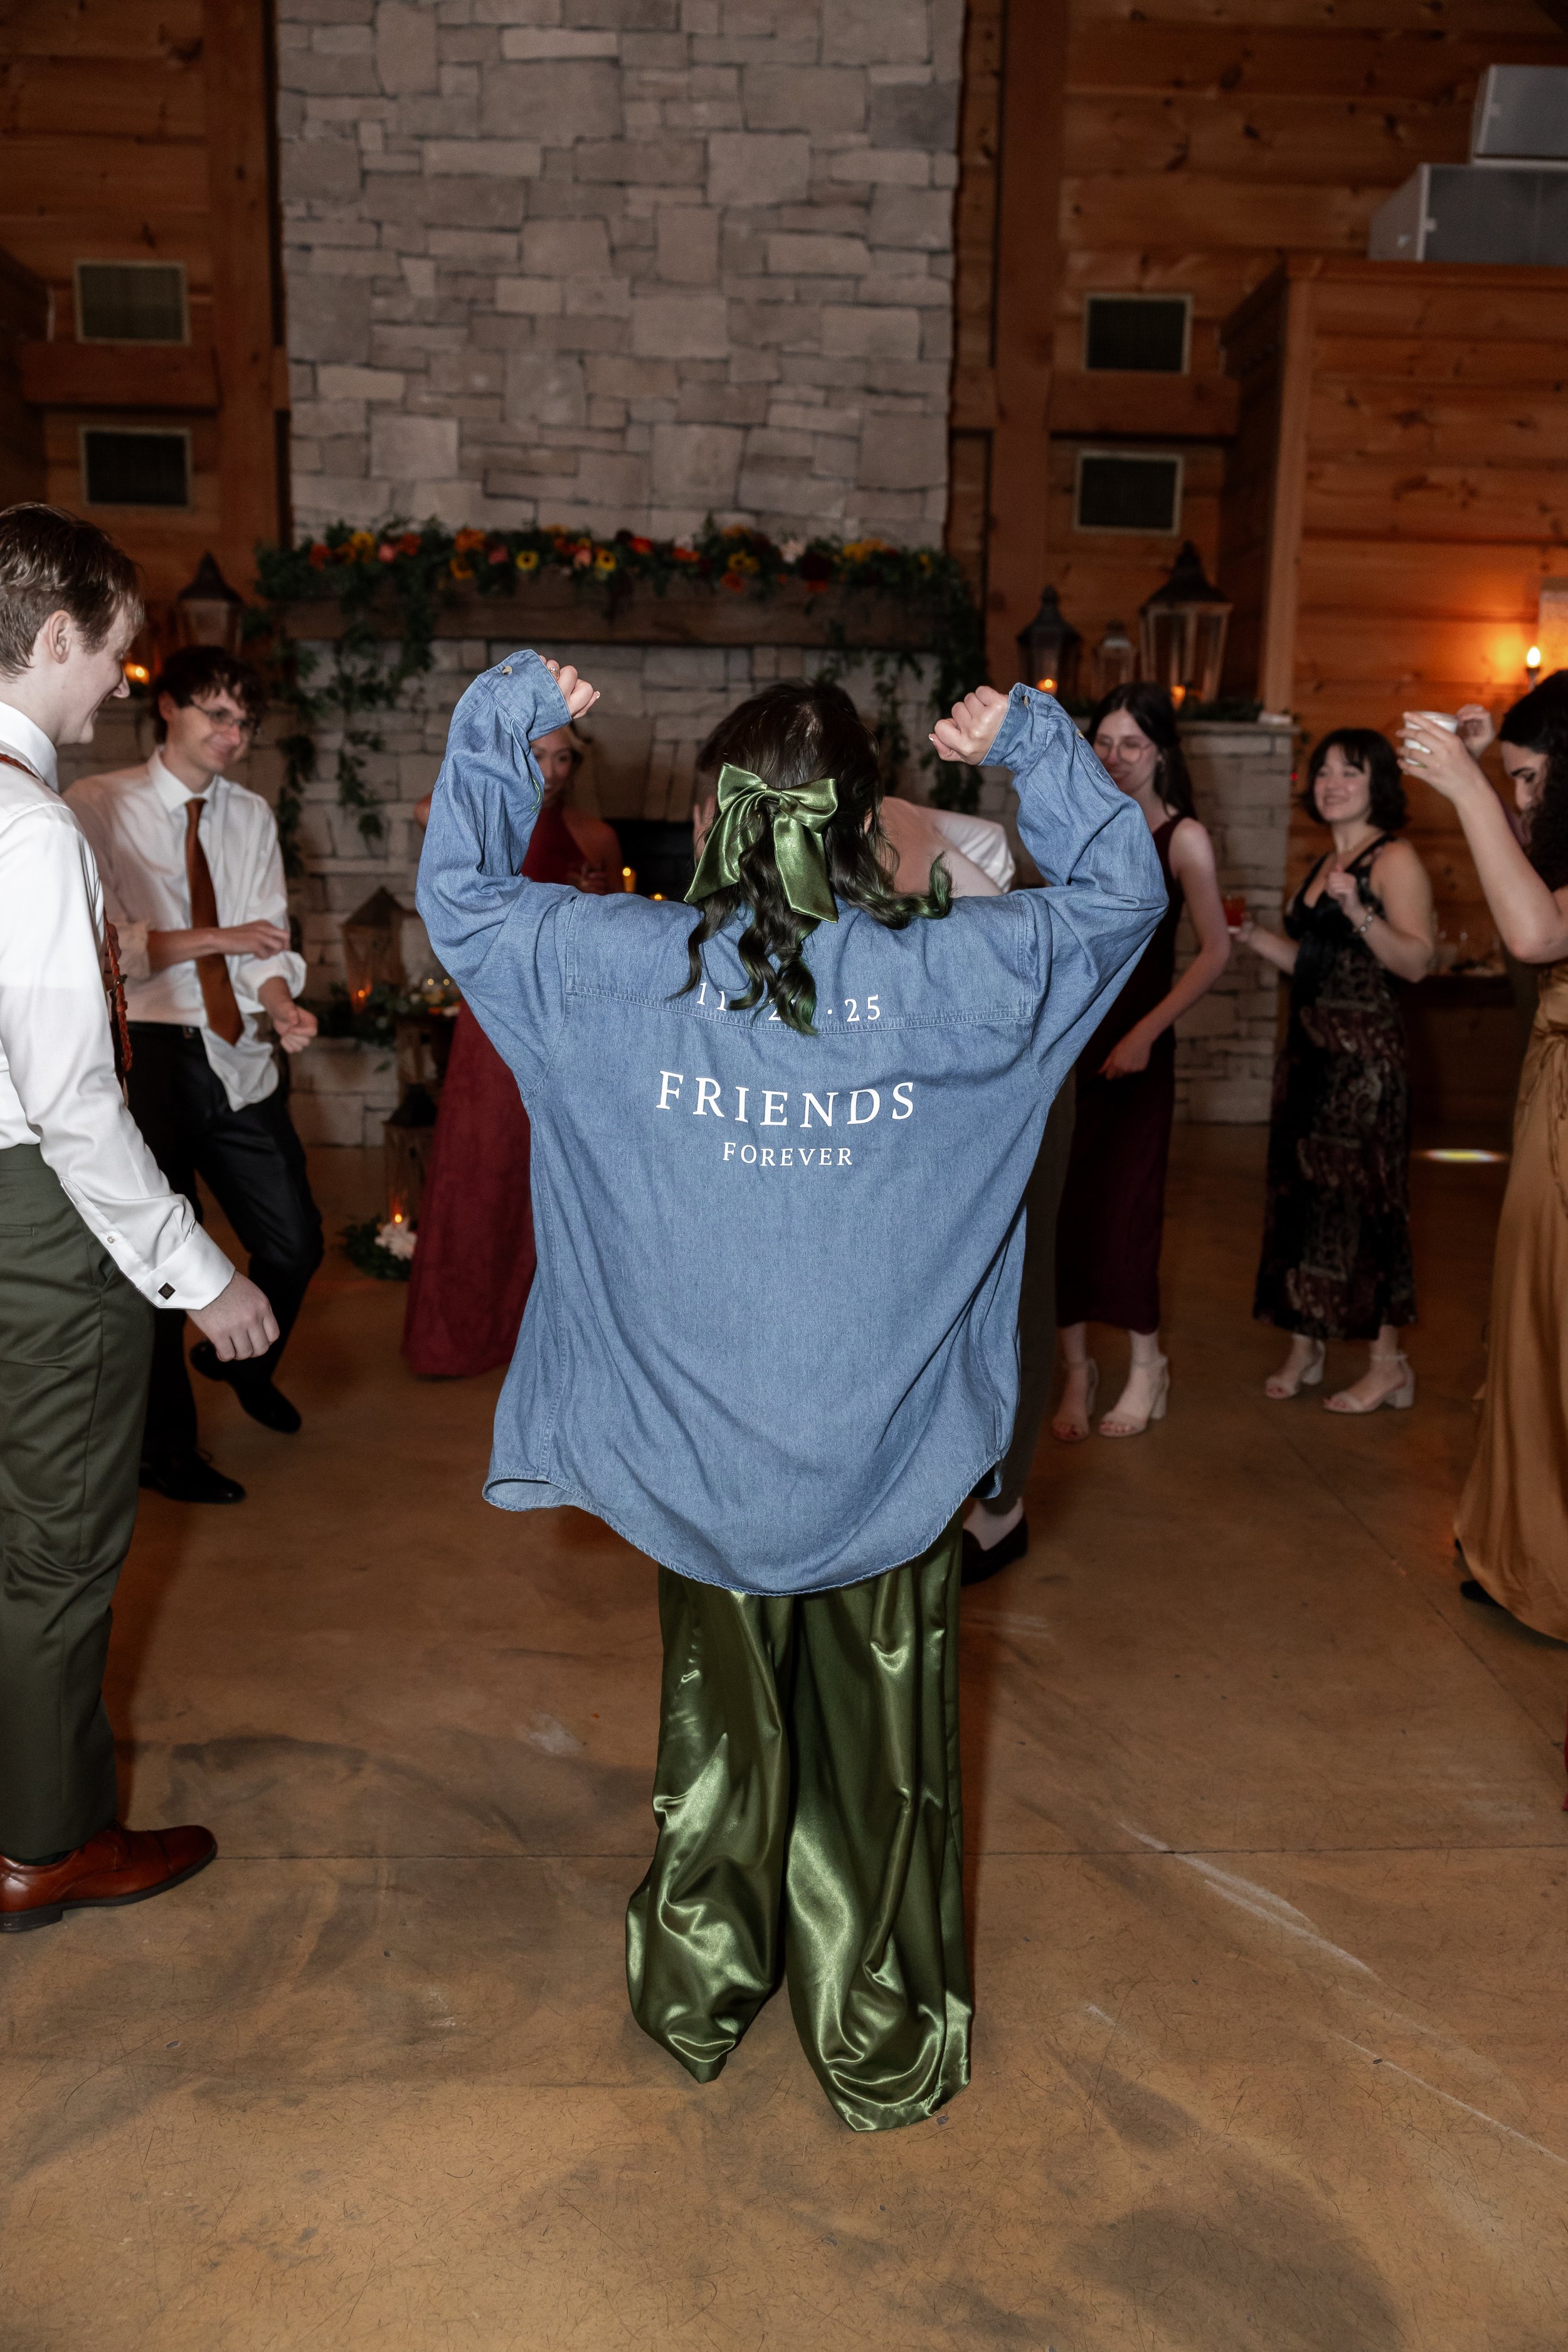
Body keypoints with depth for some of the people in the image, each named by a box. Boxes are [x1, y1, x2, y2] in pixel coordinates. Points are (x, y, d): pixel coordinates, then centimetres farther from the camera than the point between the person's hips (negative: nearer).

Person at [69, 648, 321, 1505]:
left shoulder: (252, 816, 12)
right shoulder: (99, 806, -5)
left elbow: (268, 938, 4)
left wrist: (284, 1006, -15)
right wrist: (218, 939, -15)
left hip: (239, 1058, 5)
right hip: (149, 1056, -5)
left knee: (295, 1241, 10)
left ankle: (242, 1361, 43)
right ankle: (166, 1450, 26)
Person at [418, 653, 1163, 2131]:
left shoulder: (629, 967, -13)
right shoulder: (945, 974, -14)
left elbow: (457, 896, 4)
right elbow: (1125, 894, 3)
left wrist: (500, 722, 10)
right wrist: (1036, 748, 8)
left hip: (701, 1444, 1)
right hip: (889, 1454, -1)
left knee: (717, 1722, 22)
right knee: (876, 1745, 16)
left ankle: (696, 2000, 42)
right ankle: (879, 2048, 33)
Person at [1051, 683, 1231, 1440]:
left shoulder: (1183, 837, -4)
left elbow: (1215, 950, -6)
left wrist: (1147, 1032, -14)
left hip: (1135, 1041, -4)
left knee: (1123, 1203, 0)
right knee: (1060, 1202, 3)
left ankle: (1145, 1365, 19)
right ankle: (1075, 1365, 16)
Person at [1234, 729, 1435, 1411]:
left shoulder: (1394, 859, -8)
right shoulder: (1325, 862, 17)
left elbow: (1416, 960, -19)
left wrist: (1359, 912, -32)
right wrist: (1254, 937, 11)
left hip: (1364, 1055, -8)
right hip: (1309, 1047, 8)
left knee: (1362, 1198, -3)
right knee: (1300, 1193, 10)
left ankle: (1388, 1365, 7)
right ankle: (1304, 1348, 20)